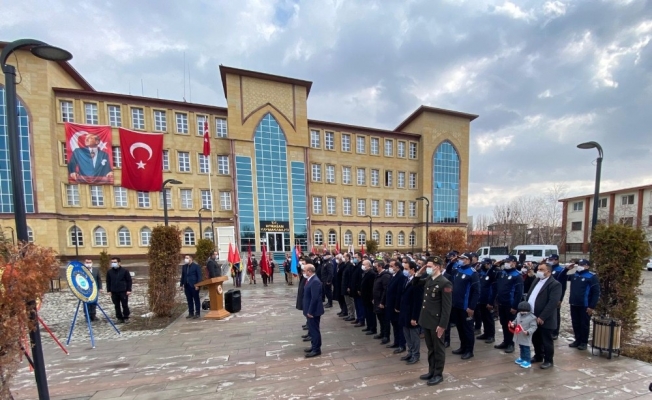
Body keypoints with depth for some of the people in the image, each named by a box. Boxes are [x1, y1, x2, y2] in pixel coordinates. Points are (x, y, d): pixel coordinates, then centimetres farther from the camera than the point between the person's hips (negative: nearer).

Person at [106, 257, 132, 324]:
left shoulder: (124, 271, -5)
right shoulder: (109, 271, 4)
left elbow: (129, 281, -2)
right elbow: (108, 282, 11)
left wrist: (129, 290, -7)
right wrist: (108, 290, 4)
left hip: (123, 291, -3)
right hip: (114, 292, 3)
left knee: (125, 305, 1)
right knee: (117, 306, 8)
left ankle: (126, 318, 13)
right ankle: (119, 318, 19)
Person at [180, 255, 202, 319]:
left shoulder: (196, 266, -6)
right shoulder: (184, 266, 11)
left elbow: (199, 276, -8)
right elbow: (183, 276, 16)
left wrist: (197, 285, -15)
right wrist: (181, 284, 9)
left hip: (194, 286, -5)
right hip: (187, 286, 5)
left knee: (196, 299, 2)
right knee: (189, 300, 10)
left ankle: (197, 313, 9)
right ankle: (191, 313, 19)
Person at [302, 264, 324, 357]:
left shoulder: (315, 281, -24)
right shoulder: (311, 279, 7)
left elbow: (315, 298, -26)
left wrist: (310, 311, -22)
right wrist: (308, 310, 17)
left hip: (313, 311, -10)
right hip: (310, 310, 10)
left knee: (314, 330, 3)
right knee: (312, 329, 20)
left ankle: (316, 350, 16)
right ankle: (314, 346, 35)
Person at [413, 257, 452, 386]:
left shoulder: (445, 283, -18)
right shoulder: (427, 279, 5)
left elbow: (447, 306, -18)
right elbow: (415, 284, 20)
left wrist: (442, 325, -18)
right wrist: (419, 273, 2)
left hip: (436, 322, -7)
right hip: (426, 320, 7)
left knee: (438, 349, 10)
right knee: (430, 348, 19)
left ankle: (438, 374, 25)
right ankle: (431, 371, 33)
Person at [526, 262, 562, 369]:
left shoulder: (555, 284, -13)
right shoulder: (536, 281, 12)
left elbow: (552, 303, -20)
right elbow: (529, 296, 14)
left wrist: (542, 317, -22)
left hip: (545, 319, -7)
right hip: (533, 316, 7)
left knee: (546, 341, 8)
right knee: (535, 339, 18)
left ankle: (549, 361, 23)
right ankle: (538, 356, 34)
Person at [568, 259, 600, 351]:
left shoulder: (592, 277, -8)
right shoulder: (574, 275, 9)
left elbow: (596, 293, -11)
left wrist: (592, 306, -15)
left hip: (585, 306, -5)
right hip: (574, 305, 5)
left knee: (584, 324, 5)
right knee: (575, 324, 13)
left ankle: (584, 342, 17)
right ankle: (577, 340, 24)